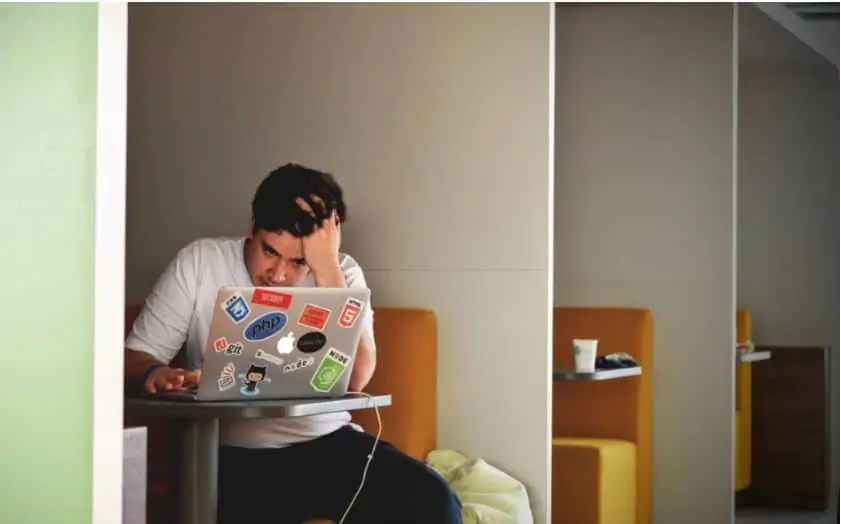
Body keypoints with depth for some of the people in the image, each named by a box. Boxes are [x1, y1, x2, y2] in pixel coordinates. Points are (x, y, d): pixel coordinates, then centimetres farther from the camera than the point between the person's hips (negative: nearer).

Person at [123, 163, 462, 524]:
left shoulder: (341, 273, 1)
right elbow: (135, 355, 2)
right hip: (233, 456, -2)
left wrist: (326, 266, -17)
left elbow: (355, 379, -14)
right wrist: (153, 374, -23)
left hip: (327, 444, 2)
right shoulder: (200, 262, 0)